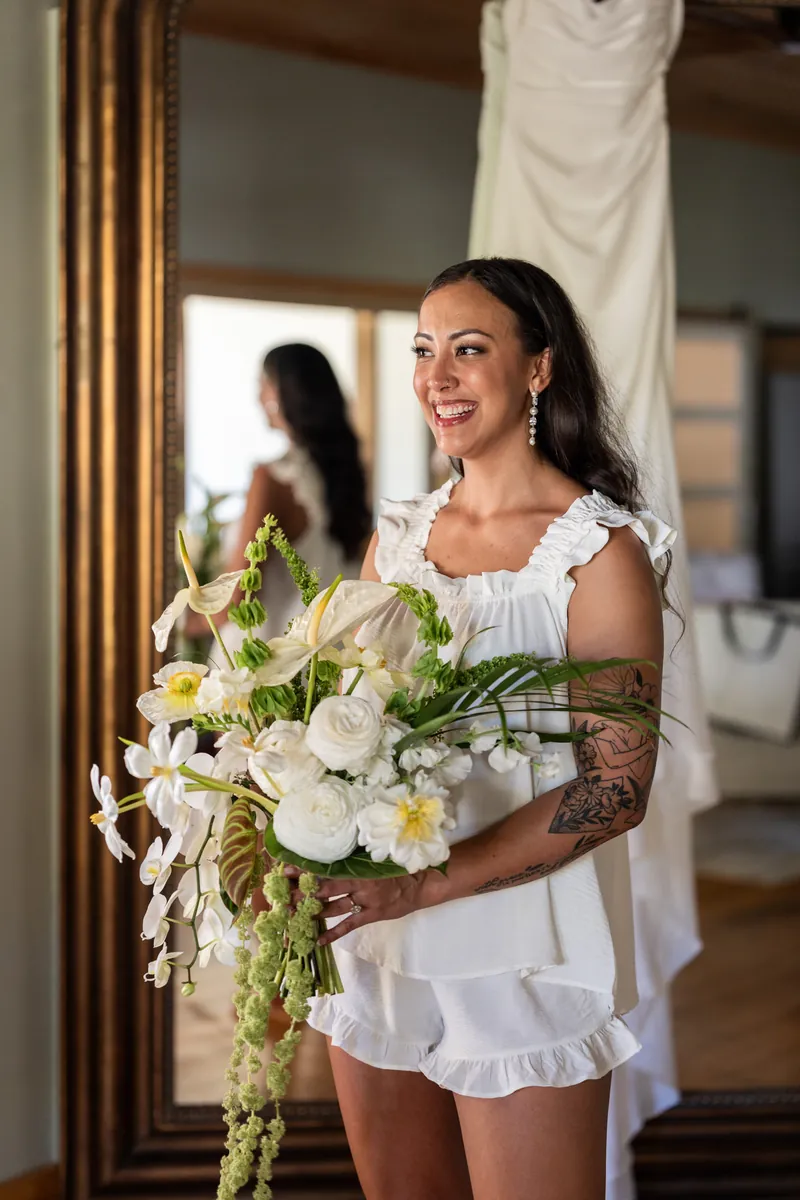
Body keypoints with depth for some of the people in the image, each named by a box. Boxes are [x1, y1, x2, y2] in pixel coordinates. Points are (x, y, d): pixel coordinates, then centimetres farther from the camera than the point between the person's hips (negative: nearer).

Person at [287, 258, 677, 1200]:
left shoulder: (599, 550, -10)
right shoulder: (398, 534, 8)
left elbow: (618, 787, -15)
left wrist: (427, 883, -23)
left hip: (521, 947, -5)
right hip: (372, 929, 6)